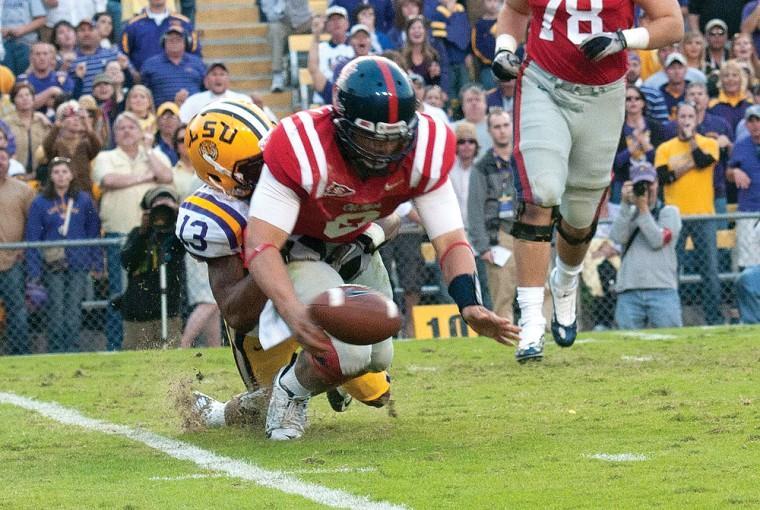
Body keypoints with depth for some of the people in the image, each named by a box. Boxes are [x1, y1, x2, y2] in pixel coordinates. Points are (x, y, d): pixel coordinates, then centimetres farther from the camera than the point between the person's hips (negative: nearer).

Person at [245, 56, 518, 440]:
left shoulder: (424, 151, -23)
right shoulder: (301, 149, -37)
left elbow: (450, 241, -18)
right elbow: (261, 244, -38)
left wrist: (470, 306, -37)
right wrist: (293, 311, -56)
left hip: (353, 247, 6)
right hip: (294, 249, -6)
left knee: (378, 358, 12)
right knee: (347, 353, -25)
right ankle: (290, 390, 6)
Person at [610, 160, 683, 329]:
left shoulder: (669, 212, 13)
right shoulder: (627, 214, 20)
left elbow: (657, 240, -4)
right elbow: (618, 237, 0)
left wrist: (643, 207, -4)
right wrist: (626, 204, -5)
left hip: (662, 291, -2)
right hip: (628, 293, 2)